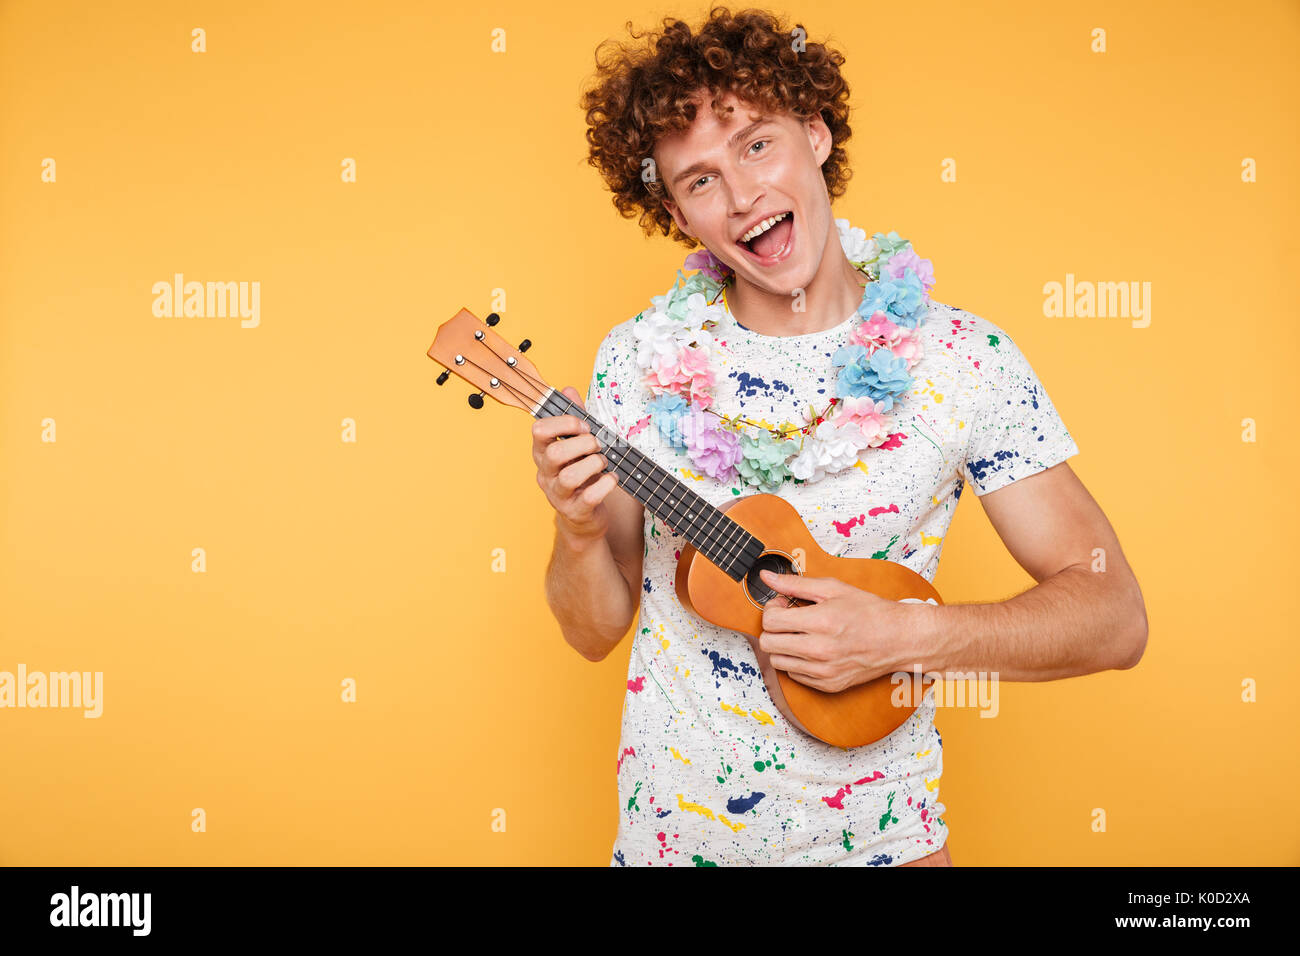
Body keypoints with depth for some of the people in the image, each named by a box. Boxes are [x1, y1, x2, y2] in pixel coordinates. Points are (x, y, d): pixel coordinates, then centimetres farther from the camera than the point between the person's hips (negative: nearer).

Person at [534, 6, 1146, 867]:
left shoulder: (966, 361, -12)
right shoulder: (641, 360, -8)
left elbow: (1114, 618, -10)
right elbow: (596, 630, -3)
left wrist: (905, 636, -23)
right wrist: (580, 530, -23)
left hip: (873, 831, -1)